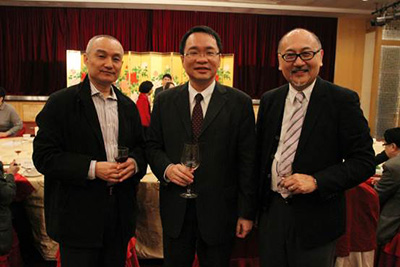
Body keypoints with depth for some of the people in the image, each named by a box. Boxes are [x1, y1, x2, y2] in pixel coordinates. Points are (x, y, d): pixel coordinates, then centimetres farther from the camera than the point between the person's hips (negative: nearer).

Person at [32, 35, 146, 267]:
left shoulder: (129, 106, 9)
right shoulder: (61, 102, -6)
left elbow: (141, 147, 14)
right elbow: (43, 156, -10)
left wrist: (135, 162, -9)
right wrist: (91, 168, -21)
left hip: (121, 215, 5)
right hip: (78, 216, -4)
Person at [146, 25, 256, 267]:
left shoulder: (240, 102, -6)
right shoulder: (164, 101, 2)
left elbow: (248, 161, -6)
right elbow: (153, 146, 7)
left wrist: (247, 212, -5)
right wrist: (166, 168, -15)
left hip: (219, 211, -1)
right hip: (175, 210, 2)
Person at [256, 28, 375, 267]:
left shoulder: (343, 100, -10)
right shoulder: (269, 100, 3)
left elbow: (364, 161, -10)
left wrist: (316, 181, -21)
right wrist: (258, 199, 5)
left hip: (315, 218, -3)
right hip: (271, 210, 4)